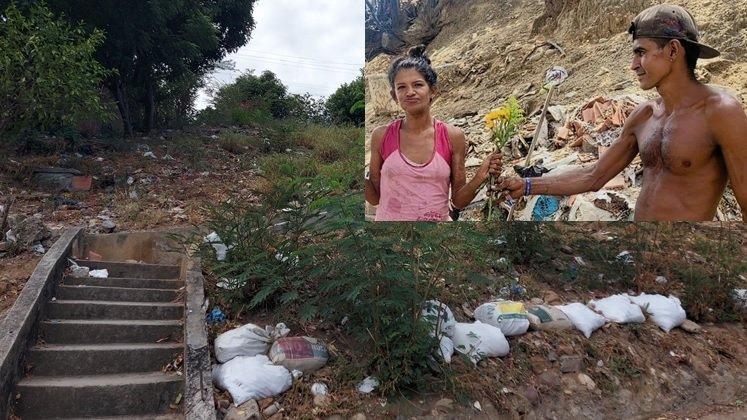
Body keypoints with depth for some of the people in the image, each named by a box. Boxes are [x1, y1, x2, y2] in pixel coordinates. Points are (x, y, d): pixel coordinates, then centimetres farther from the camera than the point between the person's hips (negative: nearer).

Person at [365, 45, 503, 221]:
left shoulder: (453, 136, -7)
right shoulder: (381, 136, -7)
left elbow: (458, 201, -2)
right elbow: (375, 197, -1)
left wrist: (480, 178, -17)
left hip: (438, 218, 0)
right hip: (389, 217, 0)